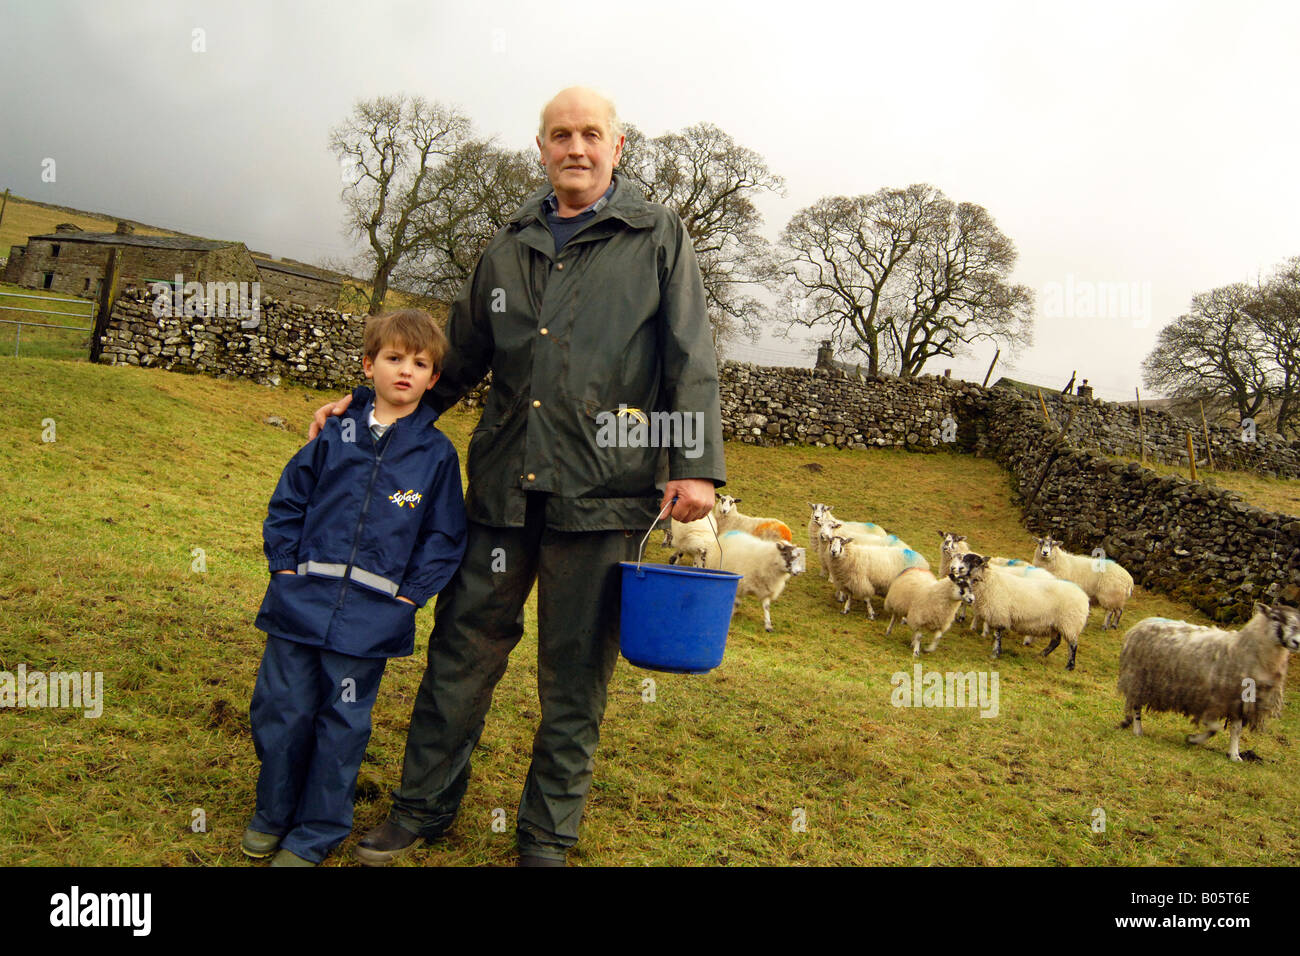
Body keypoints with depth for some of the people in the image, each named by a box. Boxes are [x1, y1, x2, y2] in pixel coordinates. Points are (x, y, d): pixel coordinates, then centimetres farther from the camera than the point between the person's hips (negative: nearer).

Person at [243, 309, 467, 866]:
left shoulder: (437, 454, 0)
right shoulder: (336, 436, 4)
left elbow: (445, 536, 3)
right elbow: (288, 500, 10)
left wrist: (409, 593, -5)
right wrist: (285, 564, 1)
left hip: (369, 619, -2)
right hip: (301, 605, 2)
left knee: (342, 724, 8)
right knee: (280, 710, 10)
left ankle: (315, 835, 26)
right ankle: (273, 813, 33)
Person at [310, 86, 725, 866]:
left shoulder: (659, 237, 6)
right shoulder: (511, 247, 16)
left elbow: (692, 359, 0)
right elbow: (458, 359, 23)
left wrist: (697, 464, -10)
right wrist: (369, 406, 18)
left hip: (602, 491, -3)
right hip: (504, 484, 4)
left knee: (575, 674, 6)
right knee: (463, 648, 10)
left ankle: (548, 837, 23)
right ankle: (424, 806, 29)